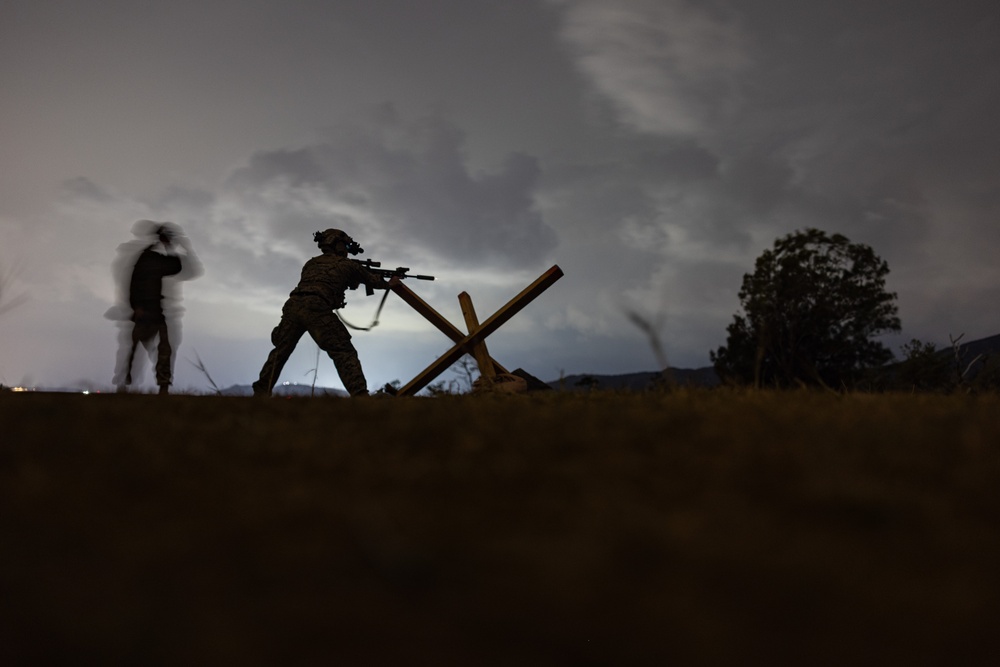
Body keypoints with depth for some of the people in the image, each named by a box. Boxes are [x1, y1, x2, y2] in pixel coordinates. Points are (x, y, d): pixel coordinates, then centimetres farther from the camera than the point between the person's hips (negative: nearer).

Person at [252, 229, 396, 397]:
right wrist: (389, 283, 53)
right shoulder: (347, 264, 19)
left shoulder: (311, 263, 31)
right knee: (345, 354, -7)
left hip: (293, 305, 5)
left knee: (280, 351, 22)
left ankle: (260, 391, 24)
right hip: (316, 308, -5)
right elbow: (372, 280, 33)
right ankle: (360, 394, -20)